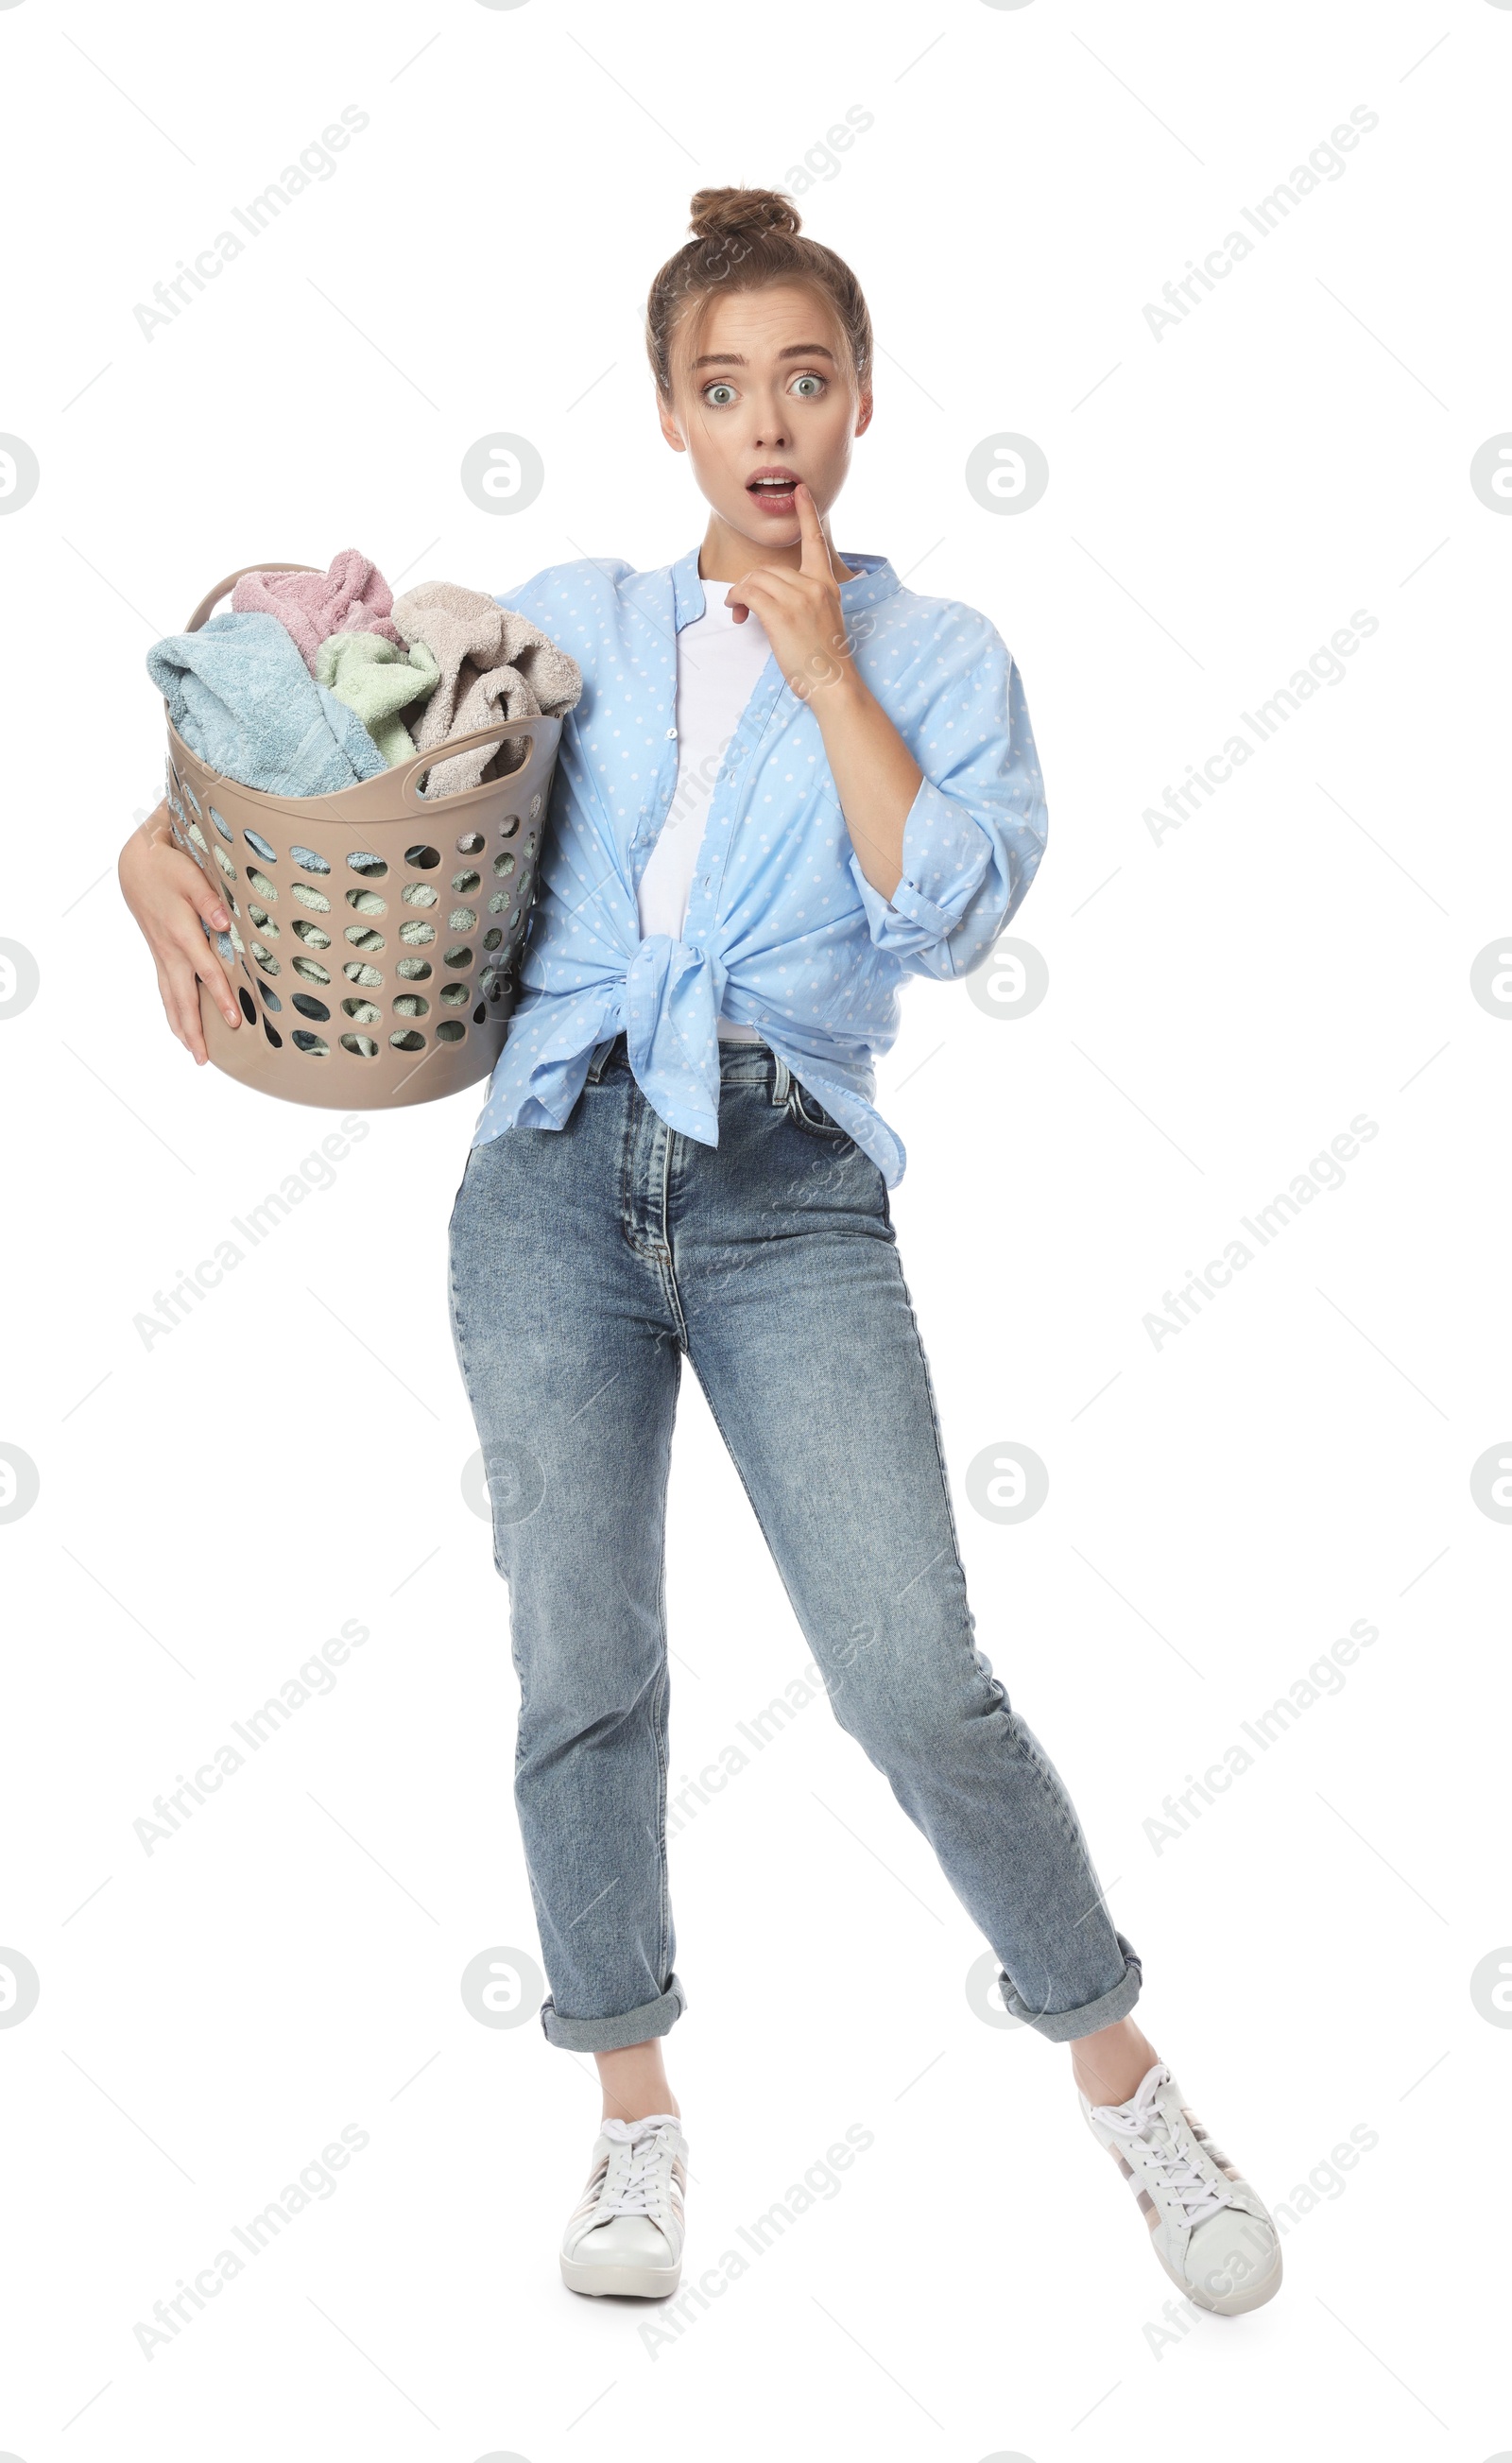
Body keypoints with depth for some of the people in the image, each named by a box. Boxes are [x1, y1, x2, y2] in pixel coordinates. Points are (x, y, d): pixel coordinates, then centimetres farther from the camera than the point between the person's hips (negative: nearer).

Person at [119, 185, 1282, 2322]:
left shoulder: (940, 656, 11)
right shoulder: (570, 619, 15)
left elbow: (954, 911, -6)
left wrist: (820, 661, -4)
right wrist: (161, 846, 0)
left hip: (792, 1191, -2)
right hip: (561, 1174, 2)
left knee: (920, 1684, -9)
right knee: (583, 1673, 3)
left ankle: (1126, 2082, 13)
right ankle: (636, 2109, 22)